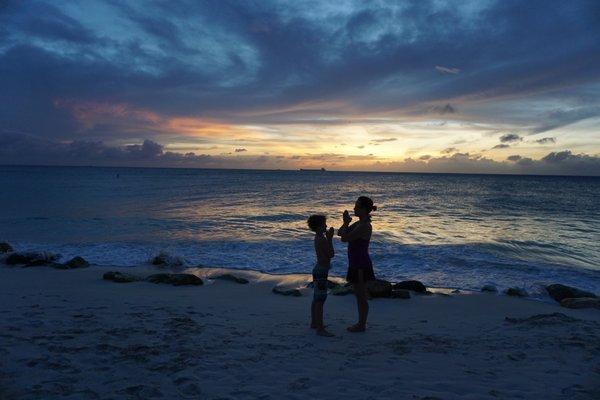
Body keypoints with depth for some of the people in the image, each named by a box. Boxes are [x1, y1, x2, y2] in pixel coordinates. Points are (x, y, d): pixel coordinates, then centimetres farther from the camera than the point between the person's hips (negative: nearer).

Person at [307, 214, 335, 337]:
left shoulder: (318, 237, 10)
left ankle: (314, 323, 30)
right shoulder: (322, 239, -20)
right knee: (320, 300, -8)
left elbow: (327, 254, 19)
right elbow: (331, 254, -16)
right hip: (321, 271, -11)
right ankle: (320, 328, -5)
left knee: (316, 298, 19)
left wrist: (328, 237, 13)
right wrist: (330, 239, -12)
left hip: (319, 269, 11)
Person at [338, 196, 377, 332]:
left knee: (361, 296, 2)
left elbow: (344, 238, -23)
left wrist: (346, 222, -11)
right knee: (359, 295, 17)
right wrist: (346, 223, -3)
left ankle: (362, 325, 14)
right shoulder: (359, 224, 10)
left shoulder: (365, 226, -20)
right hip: (356, 264, 10)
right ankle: (361, 323, 27)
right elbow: (340, 233, 13)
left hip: (361, 265, -10)